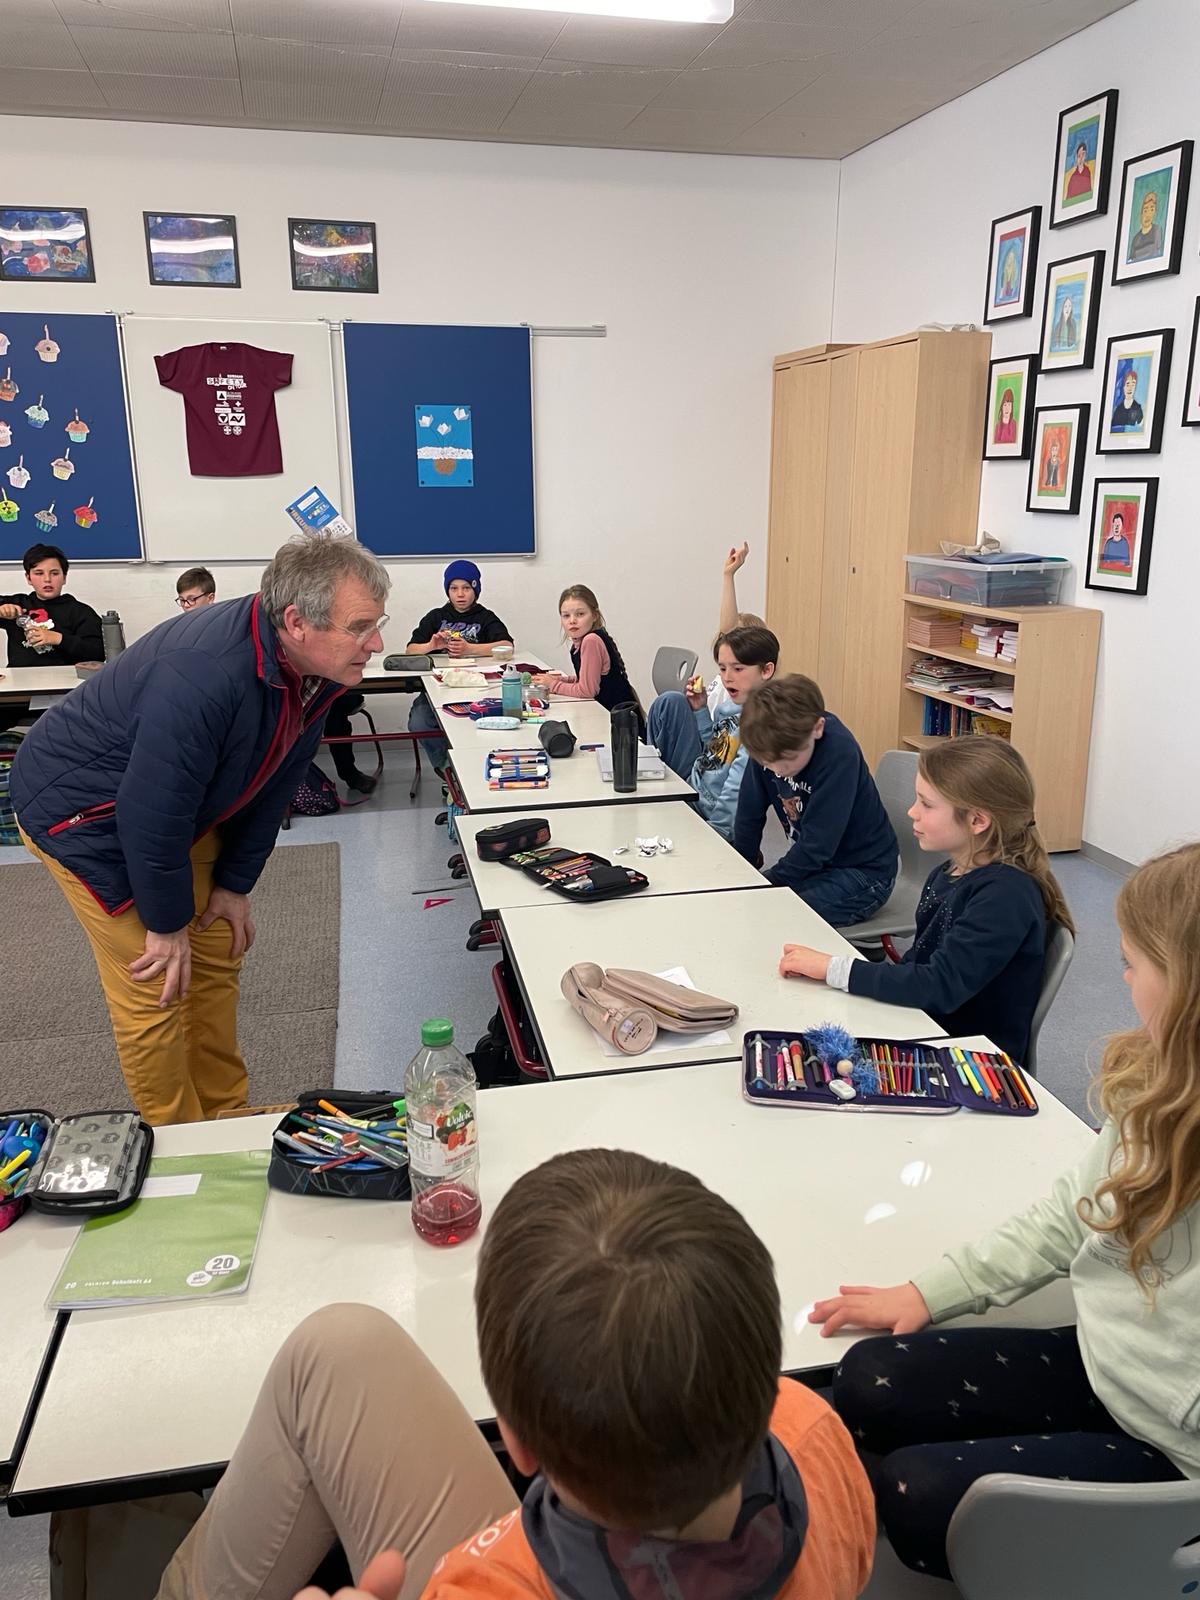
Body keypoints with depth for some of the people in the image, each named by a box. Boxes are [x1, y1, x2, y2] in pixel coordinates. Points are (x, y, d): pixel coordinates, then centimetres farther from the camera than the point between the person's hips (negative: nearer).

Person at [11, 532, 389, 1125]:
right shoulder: (203, 677, -40)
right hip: (82, 812, -8)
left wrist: (236, 882, 2)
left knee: (216, 960, 13)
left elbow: (274, 779, -1)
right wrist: (167, 923, -17)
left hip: (183, 808, 8)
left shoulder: (315, 666, -14)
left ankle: (226, 1115, 32)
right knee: (156, 986, -4)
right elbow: (151, 813, -31)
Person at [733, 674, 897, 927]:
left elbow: (817, 844, -27)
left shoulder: (839, 752, -30)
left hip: (863, 871, -7)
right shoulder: (771, 744, -12)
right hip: (812, 861, 7)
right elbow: (749, 814, 0)